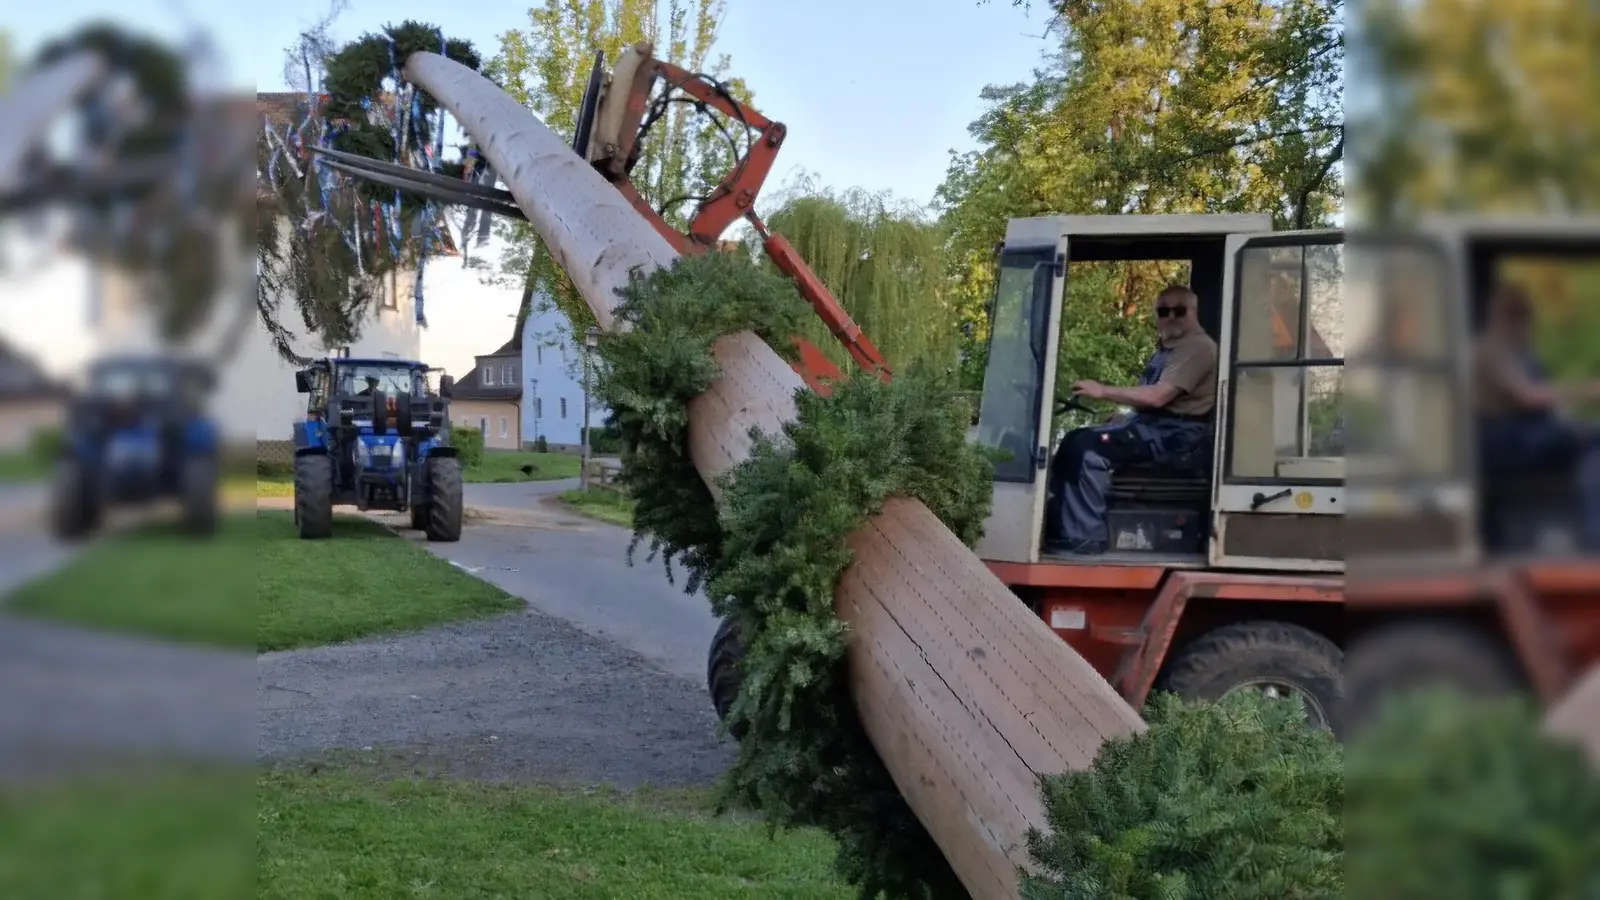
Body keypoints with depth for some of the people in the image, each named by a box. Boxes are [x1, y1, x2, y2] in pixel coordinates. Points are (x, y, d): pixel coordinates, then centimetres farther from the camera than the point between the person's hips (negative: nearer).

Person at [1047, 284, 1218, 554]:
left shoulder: (1198, 347, -13)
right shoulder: (1167, 346, 21)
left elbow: (1158, 396, -21)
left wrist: (1103, 391, -16)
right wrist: (1121, 420, 6)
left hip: (1176, 433, -10)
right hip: (1150, 423, 10)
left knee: (1090, 448, -24)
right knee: (1074, 441, 0)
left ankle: (1086, 535, -20)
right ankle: (1058, 528, -4)